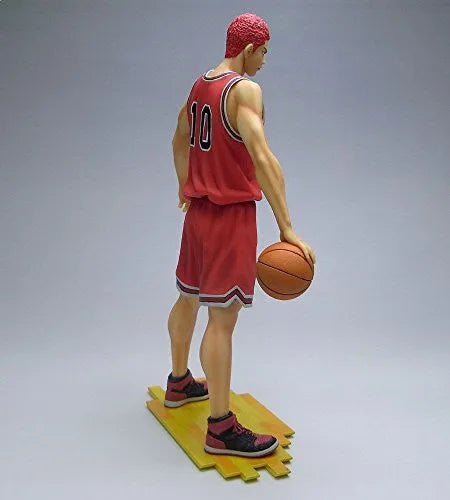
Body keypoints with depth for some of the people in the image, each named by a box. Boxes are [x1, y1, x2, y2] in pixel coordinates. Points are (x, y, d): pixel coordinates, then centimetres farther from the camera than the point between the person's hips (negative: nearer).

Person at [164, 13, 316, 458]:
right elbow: (262, 159, -27)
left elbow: (180, 140, 26)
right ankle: (221, 429, 3)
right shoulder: (245, 89, -15)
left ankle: (179, 384, 41)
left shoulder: (199, 85, 12)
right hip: (231, 216, -9)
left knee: (188, 299, 20)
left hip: (199, 209, 10)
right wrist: (286, 227, -30)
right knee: (223, 318, -6)